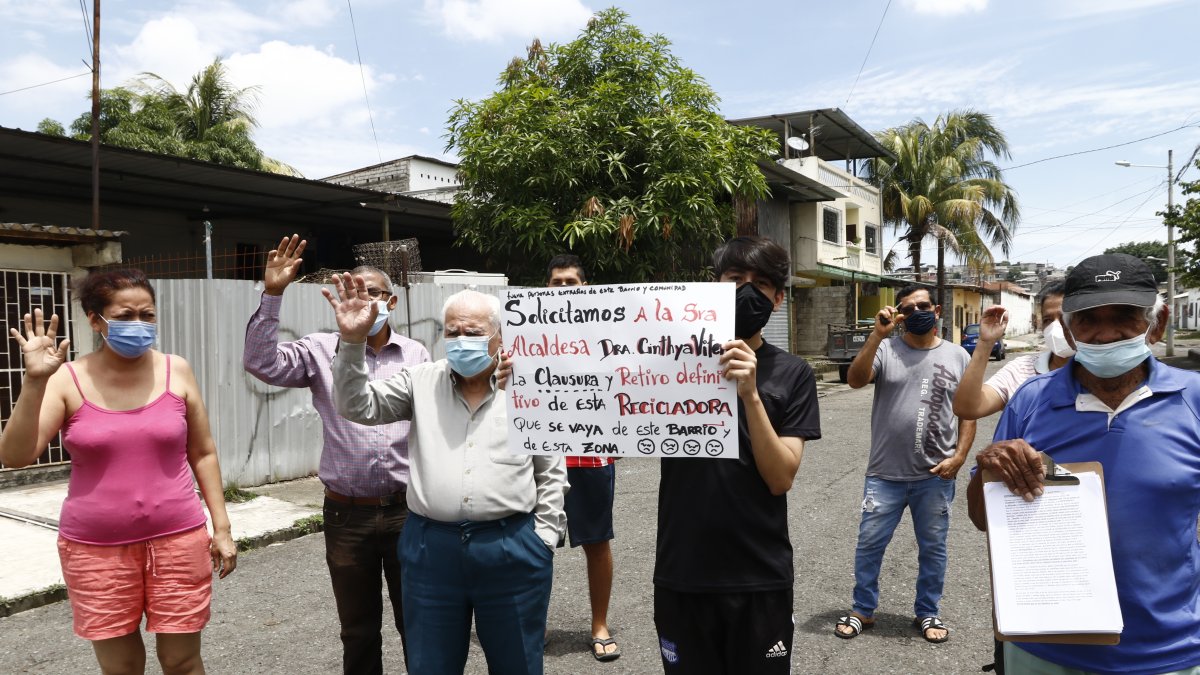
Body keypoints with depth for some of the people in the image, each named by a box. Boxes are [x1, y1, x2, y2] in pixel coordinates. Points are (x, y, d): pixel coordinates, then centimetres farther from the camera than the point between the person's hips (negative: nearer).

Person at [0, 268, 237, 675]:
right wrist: (34, 381, -23)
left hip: (177, 541, 0)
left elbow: (203, 453, 5)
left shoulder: (176, 372, -2)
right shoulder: (67, 380, -5)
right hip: (96, 549, 0)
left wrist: (221, 526, 2)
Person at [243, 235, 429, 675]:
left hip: (407, 510, 0)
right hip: (347, 515, 0)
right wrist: (272, 297, -19)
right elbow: (262, 364, -14)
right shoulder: (322, 350, -1)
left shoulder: (417, 355, 3)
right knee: (358, 631, 16)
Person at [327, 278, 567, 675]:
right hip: (431, 548, 2)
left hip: (512, 550, -1)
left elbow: (552, 473, 5)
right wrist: (353, 341, -15)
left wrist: (542, 540, 1)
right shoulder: (421, 382, 5)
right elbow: (358, 406, -3)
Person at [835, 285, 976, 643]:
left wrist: (959, 455, -5)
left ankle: (927, 612, 33)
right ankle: (863, 610, 25)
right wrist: (877, 334, -24)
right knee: (869, 544, 8)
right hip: (885, 474, -1)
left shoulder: (957, 356, 4)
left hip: (935, 476, 1)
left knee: (933, 548, 14)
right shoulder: (885, 349, -3)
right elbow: (855, 380, -18)